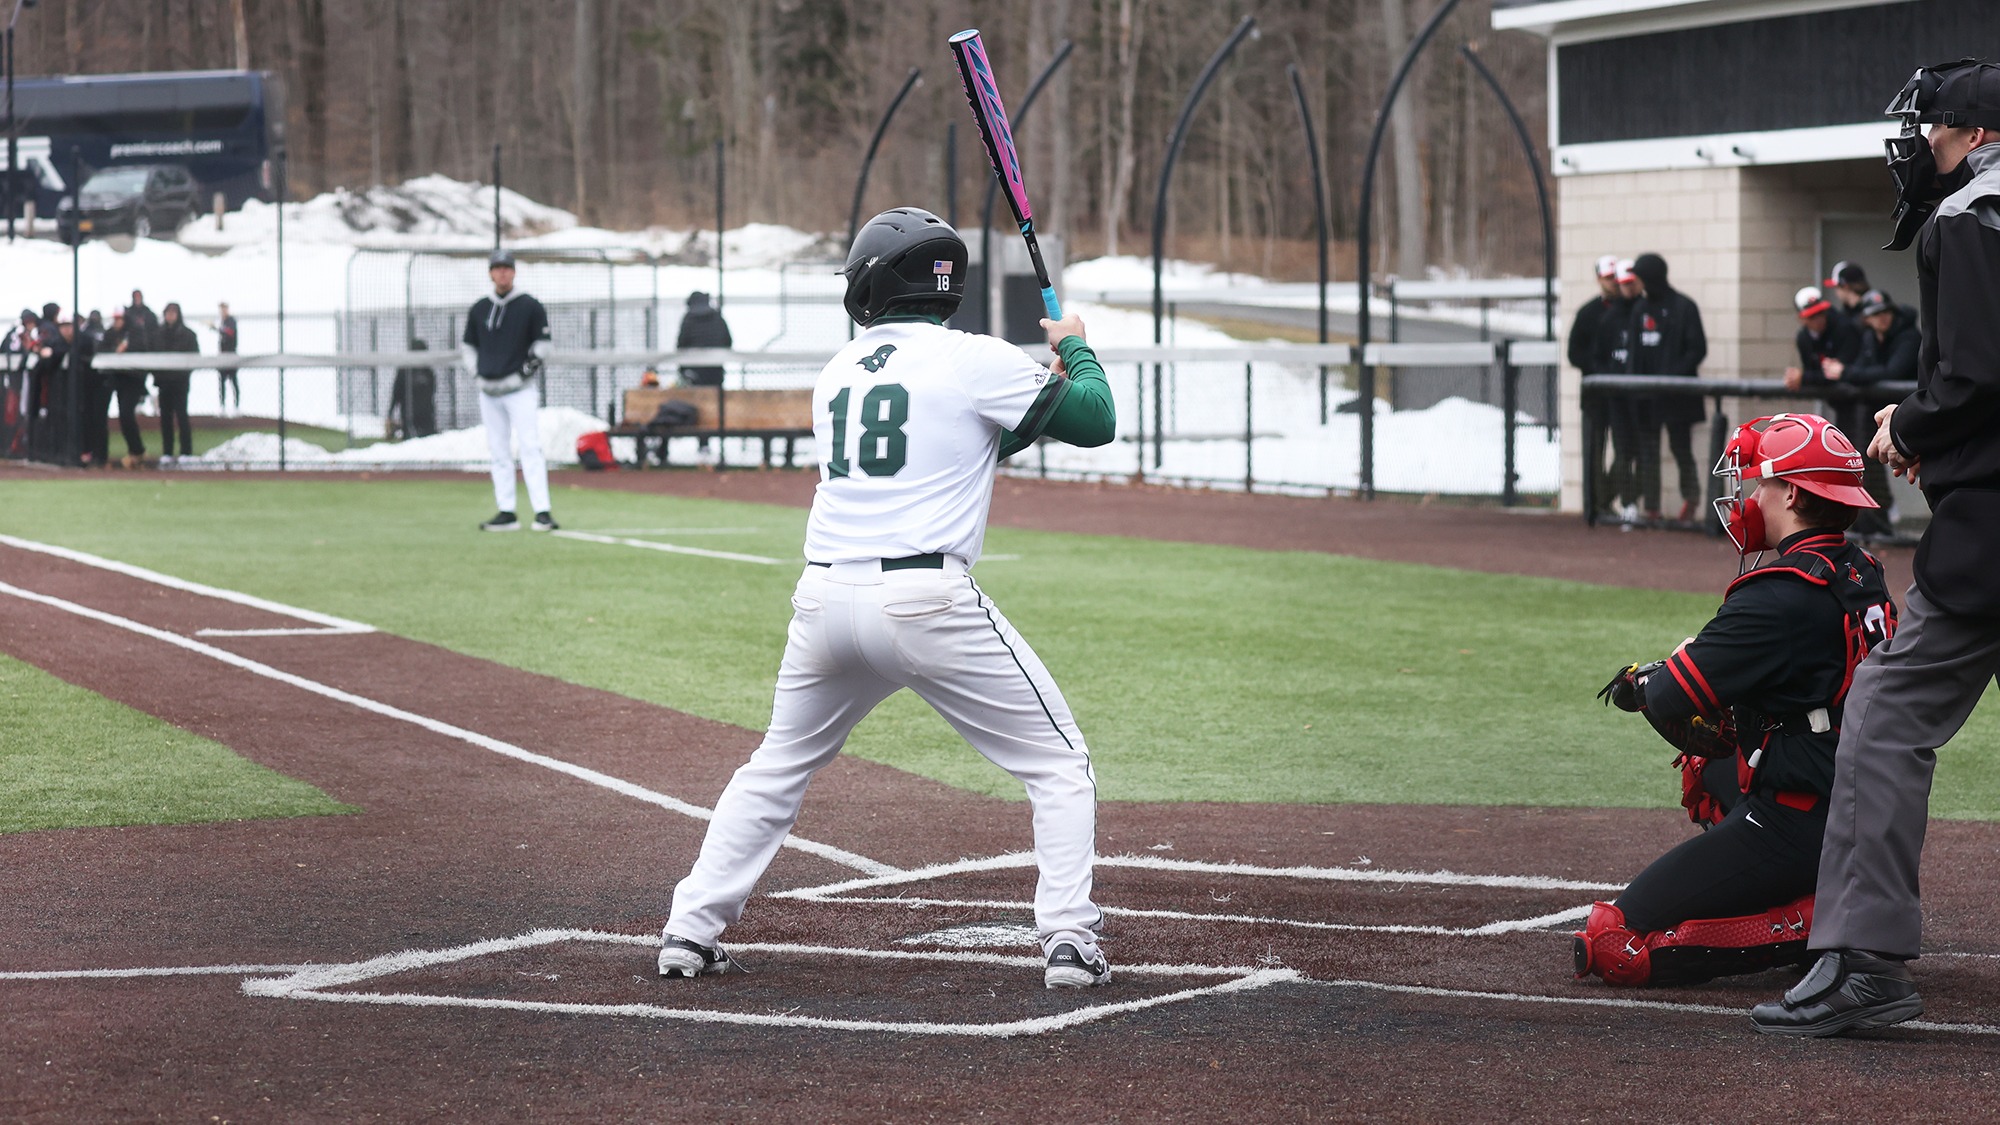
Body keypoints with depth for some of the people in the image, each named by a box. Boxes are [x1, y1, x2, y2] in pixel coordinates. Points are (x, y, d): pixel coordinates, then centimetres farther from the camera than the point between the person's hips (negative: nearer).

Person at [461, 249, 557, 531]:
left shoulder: (530, 306, -1)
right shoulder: (479, 309, 11)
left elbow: (543, 344, 0)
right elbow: (467, 345, 21)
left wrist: (528, 369, -9)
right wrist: (477, 370, 8)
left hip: (520, 390, -5)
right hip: (489, 391, 5)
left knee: (530, 449, -12)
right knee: (498, 453, 6)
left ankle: (542, 512, -16)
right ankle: (506, 513, 9)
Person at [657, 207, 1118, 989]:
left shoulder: (838, 373, 15)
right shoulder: (973, 361, -2)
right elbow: (1094, 421, 3)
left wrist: (1042, 372, 26)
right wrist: (1075, 350, 22)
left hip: (826, 597, 5)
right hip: (928, 602, -5)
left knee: (776, 770, 24)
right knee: (1059, 765, 8)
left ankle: (690, 930, 19)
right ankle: (1068, 941, -4)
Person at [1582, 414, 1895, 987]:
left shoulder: (1780, 597, -20)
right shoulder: (1863, 575, 8)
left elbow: (1672, 703, -17)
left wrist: (1641, 683, 7)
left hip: (1794, 827, -9)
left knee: (1608, 948, -5)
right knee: (1704, 765, 37)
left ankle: (1816, 924, -10)